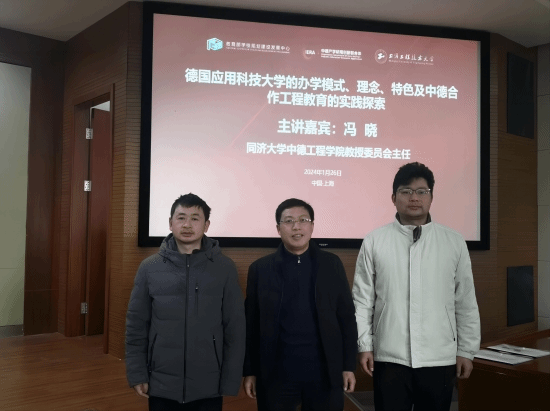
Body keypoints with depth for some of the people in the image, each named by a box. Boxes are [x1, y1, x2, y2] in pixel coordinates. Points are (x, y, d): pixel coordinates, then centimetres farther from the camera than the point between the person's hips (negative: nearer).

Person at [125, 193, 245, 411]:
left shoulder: (224, 268, -6)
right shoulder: (150, 268, -1)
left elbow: (235, 328, -3)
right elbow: (136, 326, 3)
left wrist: (231, 381, -3)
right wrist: (137, 374, 0)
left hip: (208, 387, -1)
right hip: (161, 385, 1)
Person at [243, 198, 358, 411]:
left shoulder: (332, 264, 2)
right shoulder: (260, 269, 1)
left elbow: (346, 317, 3)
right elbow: (251, 324, 2)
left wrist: (349, 366, 1)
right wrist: (250, 371, 1)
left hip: (325, 372, 1)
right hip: (276, 374, 0)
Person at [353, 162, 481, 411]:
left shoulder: (454, 242, 2)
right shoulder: (374, 242, -1)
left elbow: (466, 303, 5)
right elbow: (362, 300, 1)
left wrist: (467, 351, 5)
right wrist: (364, 345, -1)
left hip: (440, 358, 1)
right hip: (389, 357, -1)